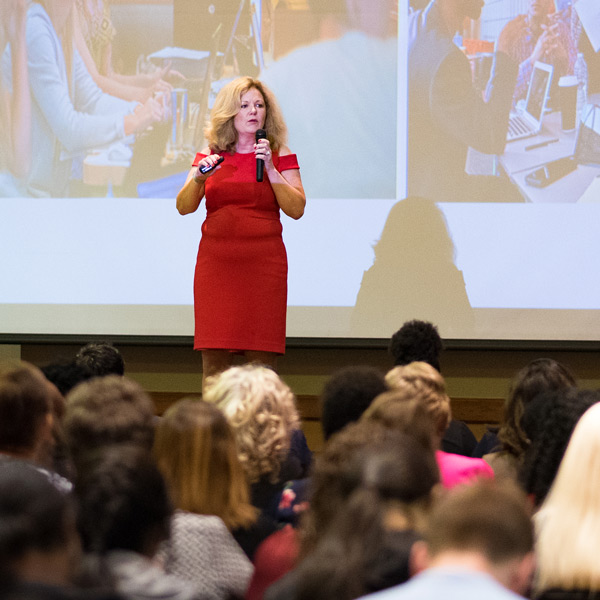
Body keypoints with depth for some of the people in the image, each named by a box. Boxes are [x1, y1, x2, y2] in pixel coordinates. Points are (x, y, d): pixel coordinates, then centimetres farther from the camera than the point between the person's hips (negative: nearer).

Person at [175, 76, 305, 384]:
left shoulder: (281, 156, 5)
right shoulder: (210, 155, 9)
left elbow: (296, 209, -3)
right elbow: (184, 207, 4)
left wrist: (271, 169, -12)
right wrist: (198, 178, -15)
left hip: (264, 263, -1)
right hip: (216, 263, 1)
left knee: (262, 359, -6)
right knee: (213, 358, -4)